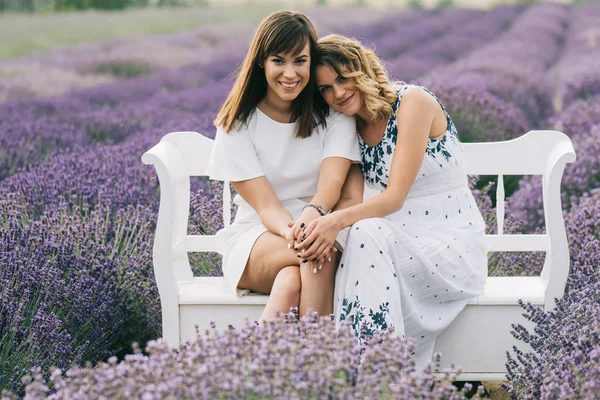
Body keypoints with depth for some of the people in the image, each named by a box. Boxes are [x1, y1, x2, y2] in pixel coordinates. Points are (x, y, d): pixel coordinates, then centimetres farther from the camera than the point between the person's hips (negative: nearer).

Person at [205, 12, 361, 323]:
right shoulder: (237, 124, -1)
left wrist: (312, 215, -40)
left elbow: (332, 181, -15)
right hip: (255, 238, 0)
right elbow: (265, 204, -12)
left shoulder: (334, 115, 2)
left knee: (292, 279, -37)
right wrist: (292, 231, -37)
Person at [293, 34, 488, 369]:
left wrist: (339, 220, -35)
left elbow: (395, 197, -19)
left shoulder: (412, 101, -11)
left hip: (453, 246, -5)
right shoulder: (352, 128, 10)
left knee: (368, 234, -34)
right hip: (402, 245, 5)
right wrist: (317, 222, -16)